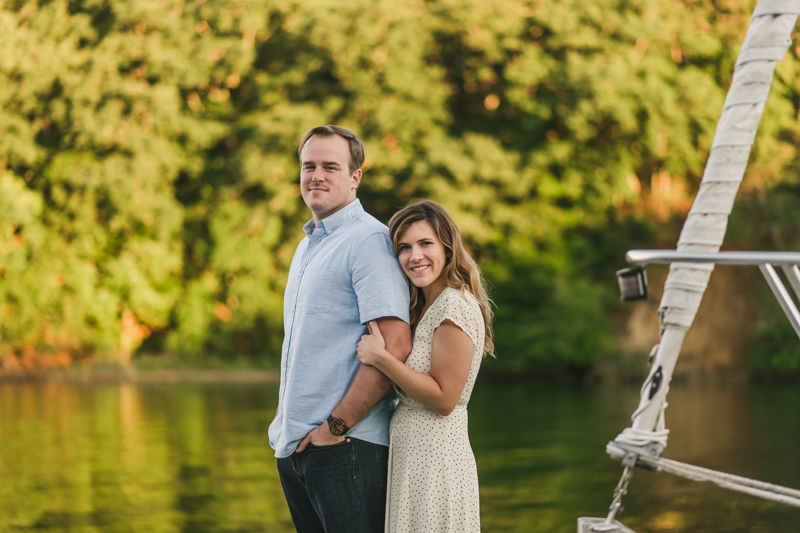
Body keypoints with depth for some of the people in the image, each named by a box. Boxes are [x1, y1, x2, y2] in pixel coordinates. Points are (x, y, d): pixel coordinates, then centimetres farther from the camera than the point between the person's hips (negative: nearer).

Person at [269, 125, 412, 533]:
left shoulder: (368, 240, -10)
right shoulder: (306, 246, 19)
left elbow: (395, 347, -20)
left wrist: (337, 426, -18)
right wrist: (287, 420, 15)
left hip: (348, 447, -9)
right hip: (293, 446, 9)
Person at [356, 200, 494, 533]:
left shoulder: (456, 306, -15)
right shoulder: (424, 307, 15)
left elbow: (444, 399, -18)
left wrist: (380, 358, -18)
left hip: (436, 458, -9)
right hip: (409, 454, 9)